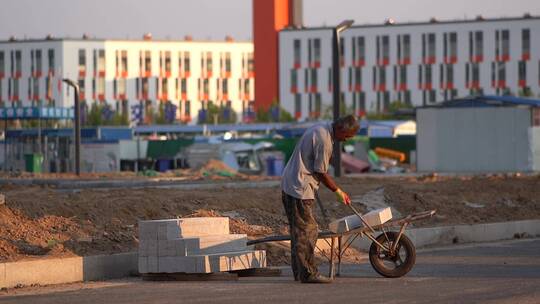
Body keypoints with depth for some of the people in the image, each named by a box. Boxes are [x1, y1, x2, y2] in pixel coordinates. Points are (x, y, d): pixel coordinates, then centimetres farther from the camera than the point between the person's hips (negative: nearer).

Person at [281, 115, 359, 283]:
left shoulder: (319, 129, 12)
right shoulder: (324, 140, -20)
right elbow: (321, 173, -15)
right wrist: (338, 192, -2)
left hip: (289, 185, 11)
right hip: (300, 189, -11)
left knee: (298, 230, 14)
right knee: (307, 231, -6)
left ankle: (299, 272, 19)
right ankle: (308, 273, -4)